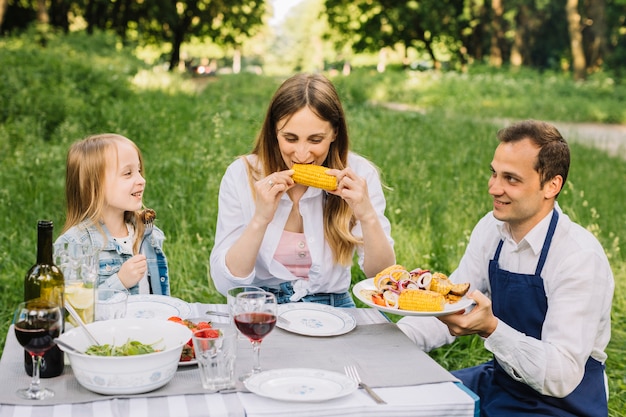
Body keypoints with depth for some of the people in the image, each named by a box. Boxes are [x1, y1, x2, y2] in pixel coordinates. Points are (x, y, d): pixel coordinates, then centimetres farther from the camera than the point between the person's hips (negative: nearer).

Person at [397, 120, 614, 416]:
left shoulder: (580, 257, -24)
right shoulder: (491, 229, -2)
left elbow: (561, 376, -28)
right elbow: (448, 308, 0)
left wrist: (490, 328, -41)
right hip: (500, 382, 7)